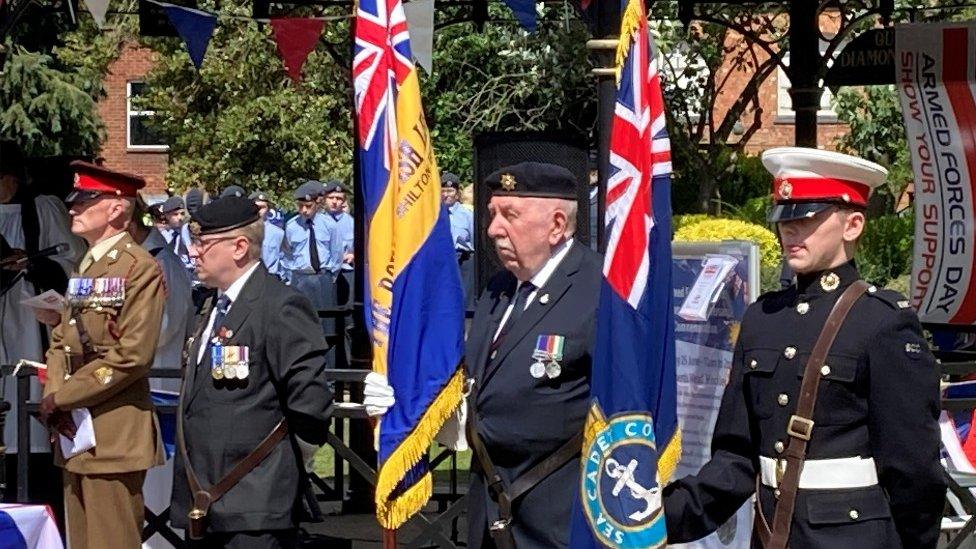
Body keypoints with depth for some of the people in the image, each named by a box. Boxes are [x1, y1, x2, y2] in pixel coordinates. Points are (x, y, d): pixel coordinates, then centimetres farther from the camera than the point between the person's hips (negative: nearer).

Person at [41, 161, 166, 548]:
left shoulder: (139, 269, -10)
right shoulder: (85, 267, 18)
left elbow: (132, 355, -18)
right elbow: (60, 341, 16)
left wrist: (62, 397, -15)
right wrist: (53, 397, -2)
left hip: (114, 436, -9)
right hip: (74, 431, 9)